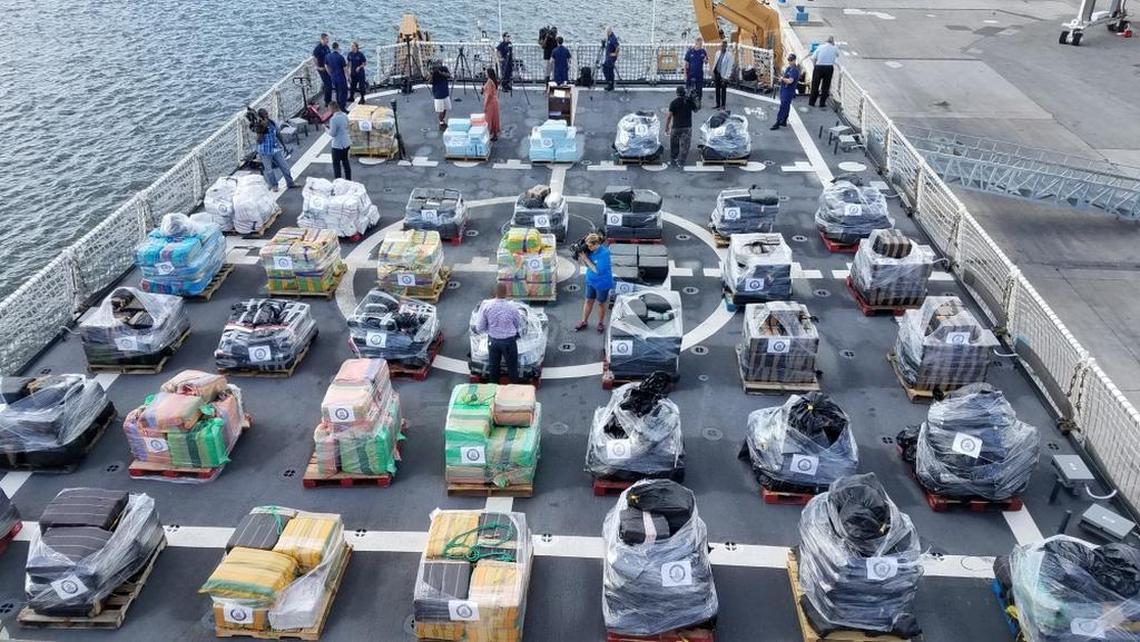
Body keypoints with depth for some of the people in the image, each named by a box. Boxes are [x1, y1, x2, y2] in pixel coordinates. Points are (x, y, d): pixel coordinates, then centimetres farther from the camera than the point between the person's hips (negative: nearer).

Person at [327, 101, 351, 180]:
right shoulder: (345, 115, 1)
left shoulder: (334, 119, -23)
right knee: (345, 162, 20)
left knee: (336, 164, 5)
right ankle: (349, 180, 29)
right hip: (346, 143, 8)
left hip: (338, 145, -8)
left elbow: (332, 133, -20)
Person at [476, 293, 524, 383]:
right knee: (512, 366, 12)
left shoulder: (487, 307, -12)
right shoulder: (512, 307, -17)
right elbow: (519, 325, -1)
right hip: (509, 342, -3)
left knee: (493, 366, 18)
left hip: (493, 341, 3)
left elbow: (480, 328, -5)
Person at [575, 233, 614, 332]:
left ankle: (601, 323, 35)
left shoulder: (604, 253, -30)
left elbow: (598, 270, -30)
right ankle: (584, 321, 35)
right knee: (588, 301, 18)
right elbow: (588, 265, 0)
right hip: (591, 280, 6)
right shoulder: (590, 250, -12)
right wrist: (581, 257, -19)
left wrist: (586, 259, -29)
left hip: (602, 283, -6)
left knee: (601, 303, 15)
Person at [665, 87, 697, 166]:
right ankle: (680, 162, 2)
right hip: (687, 127, 1)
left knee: (674, 145, 15)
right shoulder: (690, 101, -4)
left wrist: (666, 127, -4)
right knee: (684, 146, 5)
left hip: (676, 127, -1)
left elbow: (669, 116, -12)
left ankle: (673, 160, 26)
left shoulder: (674, 102, -11)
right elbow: (695, 110, 14)